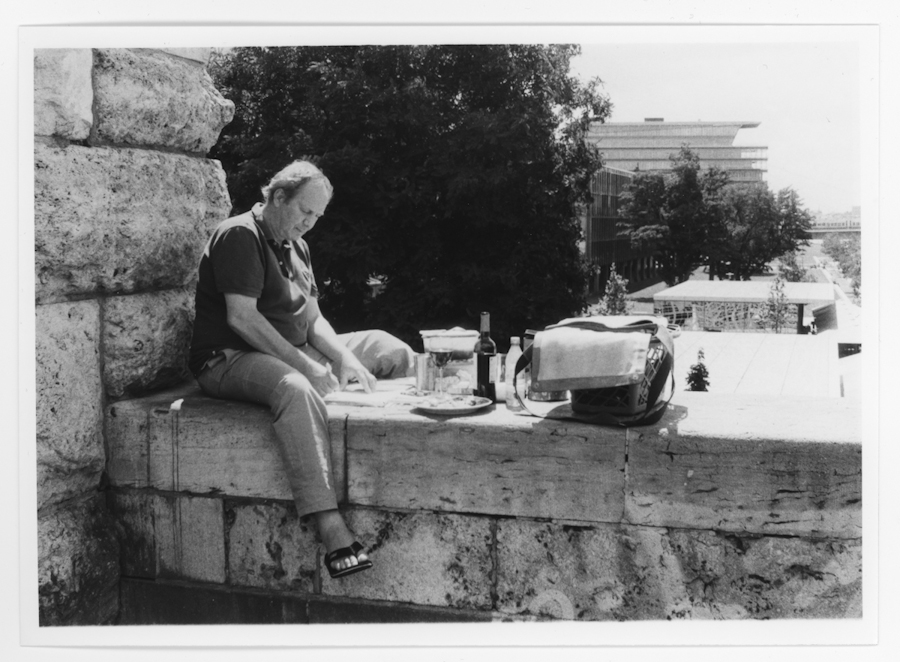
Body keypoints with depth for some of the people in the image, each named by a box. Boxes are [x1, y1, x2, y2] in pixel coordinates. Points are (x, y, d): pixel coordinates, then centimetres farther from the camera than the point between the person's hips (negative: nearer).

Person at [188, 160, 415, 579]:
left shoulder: (296, 246, 17)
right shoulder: (239, 236, -12)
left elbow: (312, 319, 14)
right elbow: (241, 317, -22)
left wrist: (346, 358, -5)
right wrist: (307, 366, -24)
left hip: (294, 354, 9)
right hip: (230, 360, -9)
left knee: (395, 352, 4)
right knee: (297, 389, -42)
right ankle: (331, 529, -49)